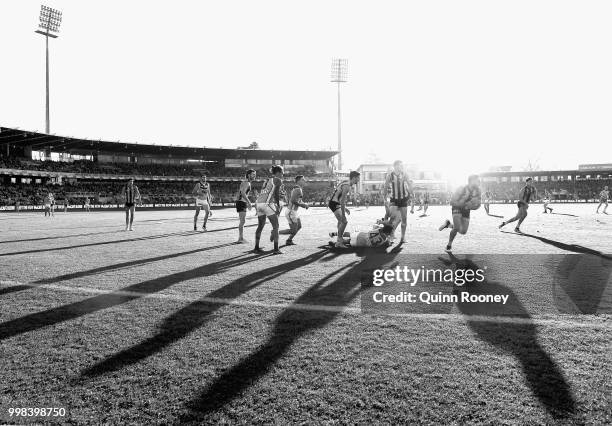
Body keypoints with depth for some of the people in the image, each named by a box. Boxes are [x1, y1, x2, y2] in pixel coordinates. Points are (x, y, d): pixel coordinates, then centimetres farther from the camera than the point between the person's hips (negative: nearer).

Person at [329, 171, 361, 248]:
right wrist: (343, 215, -26)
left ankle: (340, 239, 41)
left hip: (336, 203, 11)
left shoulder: (346, 183, 9)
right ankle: (339, 242, -14)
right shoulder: (347, 186, -22)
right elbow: (342, 201, -27)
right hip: (334, 204, -11)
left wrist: (345, 208, 22)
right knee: (344, 222, -18)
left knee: (341, 221, 25)